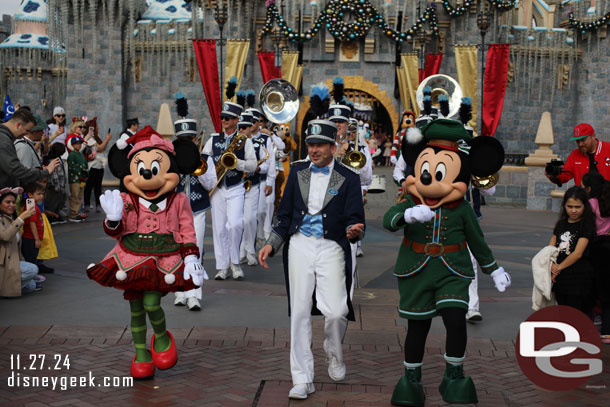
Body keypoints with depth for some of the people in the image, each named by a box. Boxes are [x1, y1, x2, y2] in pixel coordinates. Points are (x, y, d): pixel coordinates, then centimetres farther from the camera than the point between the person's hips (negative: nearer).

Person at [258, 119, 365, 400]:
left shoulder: (348, 178, 2)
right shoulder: (297, 173, 11)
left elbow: (354, 219, -2)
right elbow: (285, 215, 15)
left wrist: (354, 230, -25)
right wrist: (271, 244, 4)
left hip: (331, 247, -2)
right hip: (300, 245, 2)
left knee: (336, 311, -14)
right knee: (299, 311, 0)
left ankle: (334, 353, 21)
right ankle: (302, 379, 9)